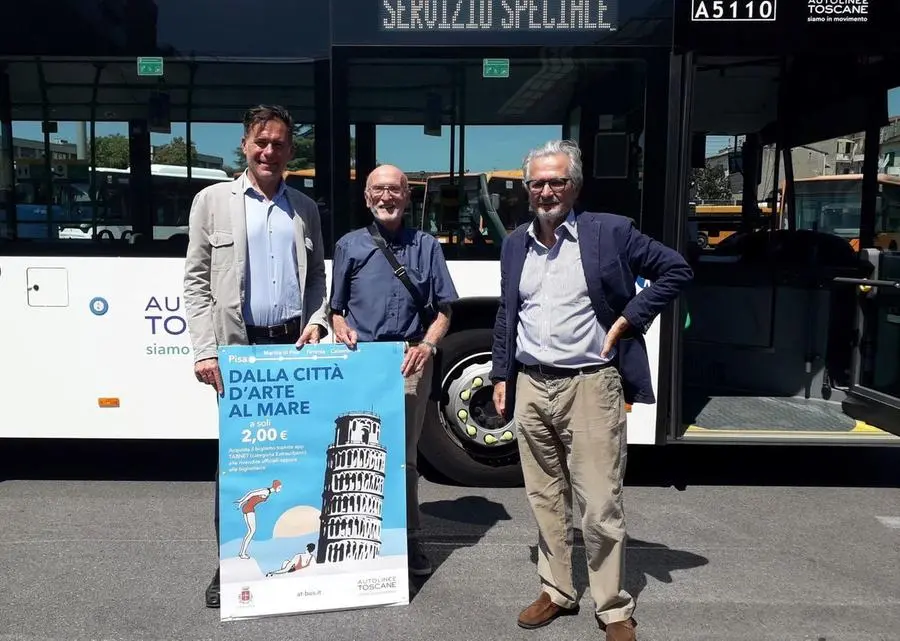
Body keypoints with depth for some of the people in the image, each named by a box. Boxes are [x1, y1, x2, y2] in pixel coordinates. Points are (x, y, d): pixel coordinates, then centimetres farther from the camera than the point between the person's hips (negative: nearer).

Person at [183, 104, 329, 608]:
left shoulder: (306, 208, 12)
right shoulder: (213, 201, 3)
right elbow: (196, 281, 0)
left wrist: (316, 320, -2)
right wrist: (205, 351, -8)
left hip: (295, 346, 3)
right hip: (238, 347, -2)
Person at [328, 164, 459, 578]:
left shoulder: (426, 246, 12)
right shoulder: (349, 246, 12)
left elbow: (443, 309, 11)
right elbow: (335, 308, 15)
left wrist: (427, 345, -6)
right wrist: (341, 330, -6)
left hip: (410, 362, 0)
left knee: (404, 455, 3)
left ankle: (408, 540, 13)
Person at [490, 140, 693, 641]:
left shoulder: (611, 232, -4)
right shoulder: (515, 245, 11)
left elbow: (677, 270, 0)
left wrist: (630, 318, -7)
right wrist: (501, 375, 14)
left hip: (589, 387, -5)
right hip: (530, 387, 5)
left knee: (601, 506, 1)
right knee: (546, 500, 14)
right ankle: (557, 592, 30)